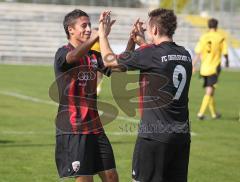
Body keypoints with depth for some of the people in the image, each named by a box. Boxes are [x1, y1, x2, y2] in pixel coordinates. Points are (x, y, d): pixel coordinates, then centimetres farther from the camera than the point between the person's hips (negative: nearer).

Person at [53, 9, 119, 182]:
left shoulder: (93, 56, 12)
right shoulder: (62, 53, -8)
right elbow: (73, 56, -32)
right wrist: (98, 35, -44)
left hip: (95, 126, 7)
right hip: (72, 128, -7)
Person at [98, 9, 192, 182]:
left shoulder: (150, 54, -12)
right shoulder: (185, 55, 7)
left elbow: (109, 60, 0)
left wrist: (103, 34, 15)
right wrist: (142, 42, 34)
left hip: (154, 134, -6)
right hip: (182, 134, 6)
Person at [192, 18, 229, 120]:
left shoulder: (203, 37, 1)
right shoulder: (221, 38, -5)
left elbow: (198, 54, -4)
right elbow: (225, 52, -1)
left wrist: (193, 66, 0)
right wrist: (227, 61, 19)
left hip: (204, 68, 4)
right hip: (214, 67, -4)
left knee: (209, 91, 15)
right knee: (209, 92, -5)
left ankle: (214, 113, 26)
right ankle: (201, 113, -18)